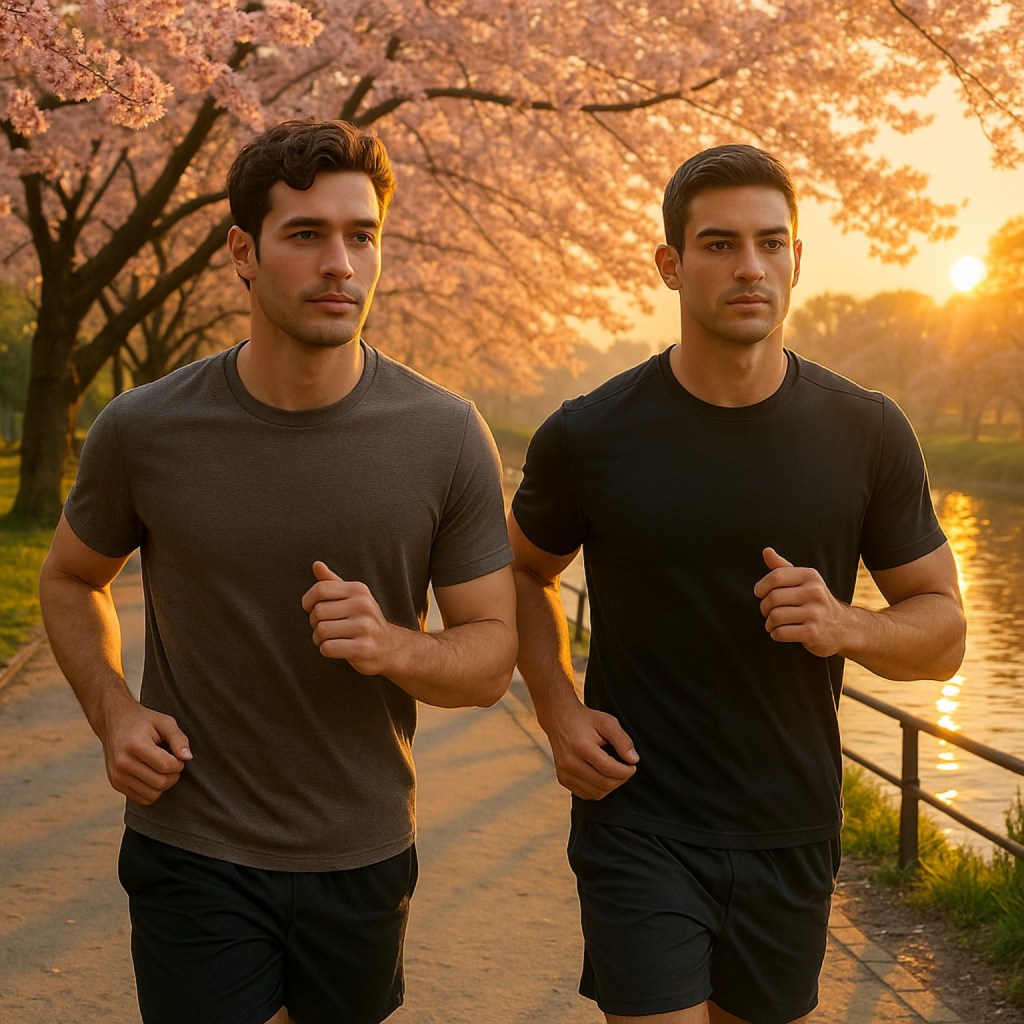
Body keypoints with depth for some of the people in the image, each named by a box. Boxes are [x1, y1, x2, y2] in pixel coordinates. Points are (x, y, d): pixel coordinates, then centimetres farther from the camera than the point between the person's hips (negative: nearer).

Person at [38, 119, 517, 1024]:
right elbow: (71, 578, 10)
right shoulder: (144, 431, -9)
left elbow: (491, 656, -3)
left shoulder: (445, 437, -10)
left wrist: (394, 646, -25)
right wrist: (111, 709, -7)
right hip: (193, 855, -1)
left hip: (364, 856, 2)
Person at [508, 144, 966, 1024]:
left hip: (791, 833, 3)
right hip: (638, 827, -2)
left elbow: (942, 629, 3)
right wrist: (559, 711, -5)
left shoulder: (867, 434, -4)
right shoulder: (588, 437, -8)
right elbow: (527, 572, 11)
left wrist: (846, 625, -19)